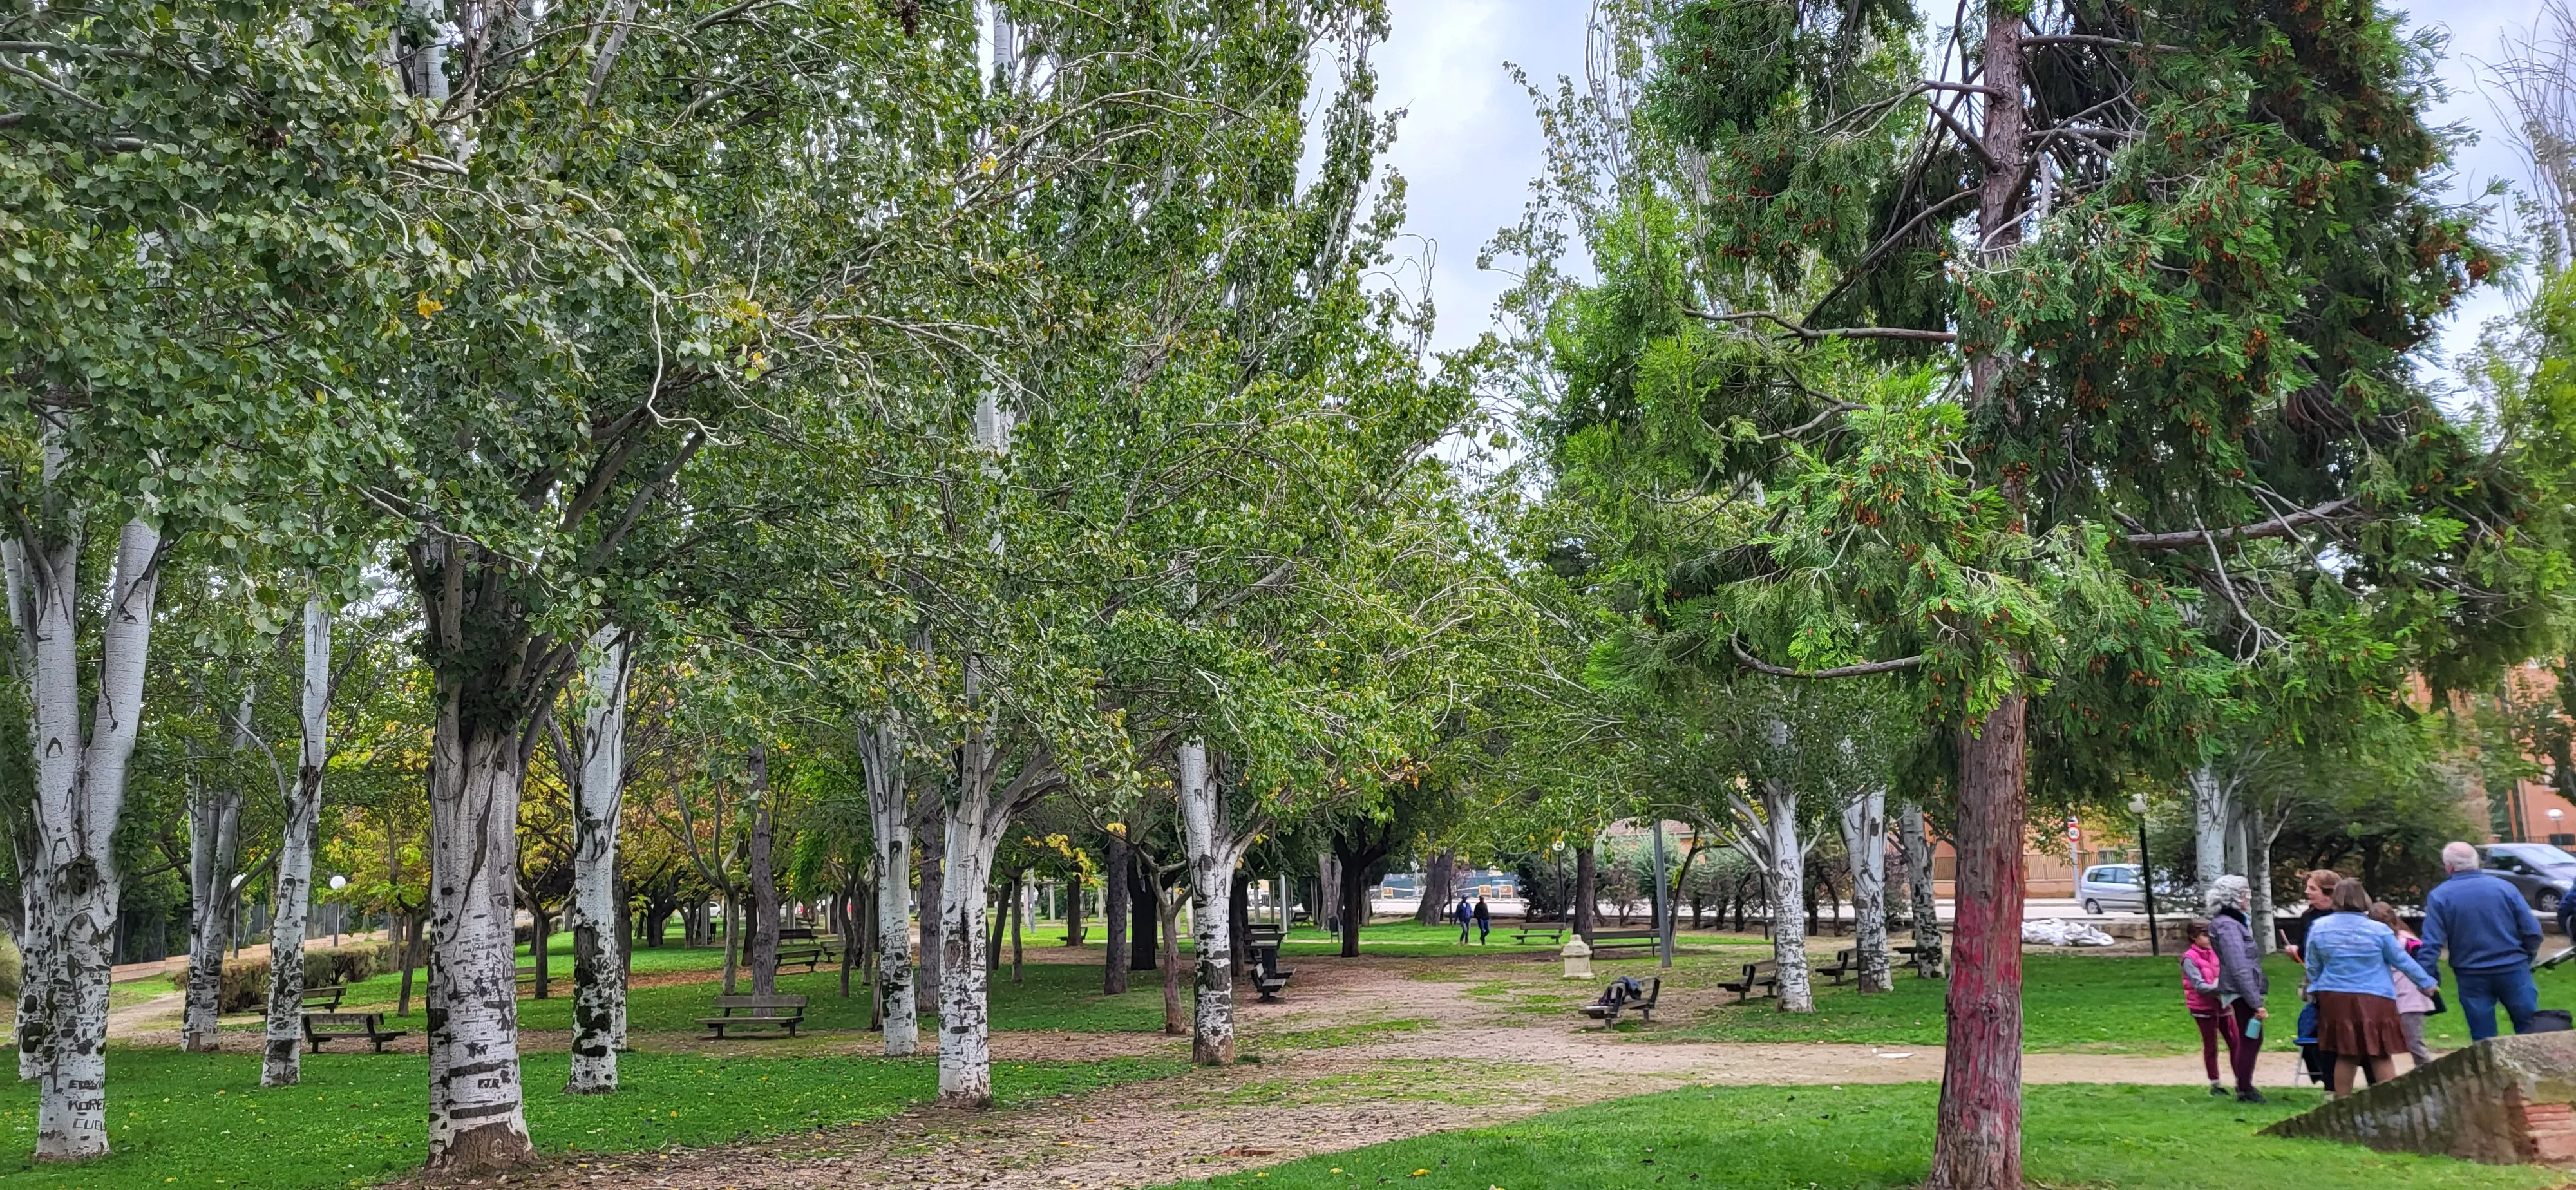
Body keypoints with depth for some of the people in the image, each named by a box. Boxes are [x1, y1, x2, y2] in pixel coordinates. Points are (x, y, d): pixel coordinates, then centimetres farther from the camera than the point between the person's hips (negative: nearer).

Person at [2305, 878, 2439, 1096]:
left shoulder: (2319, 928, 0)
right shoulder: (2379, 930, -6)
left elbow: (2313, 968, 8)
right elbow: (2403, 961, 5)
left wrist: (2314, 990, 26)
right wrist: (2427, 983, 20)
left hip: (2336, 999, 2)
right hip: (2374, 1000, -2)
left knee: (2346, 1055, 10)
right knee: (2381, 1056, 5)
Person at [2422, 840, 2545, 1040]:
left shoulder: (2440, 896, -5)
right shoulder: (2505, 887, -1)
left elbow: (2431, 943, -10)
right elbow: (2532, 931, -1)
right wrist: (2526, 958, 16)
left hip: (2472, 977, -1)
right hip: (2513, 971, 1)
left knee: (2484, 1040, 7)